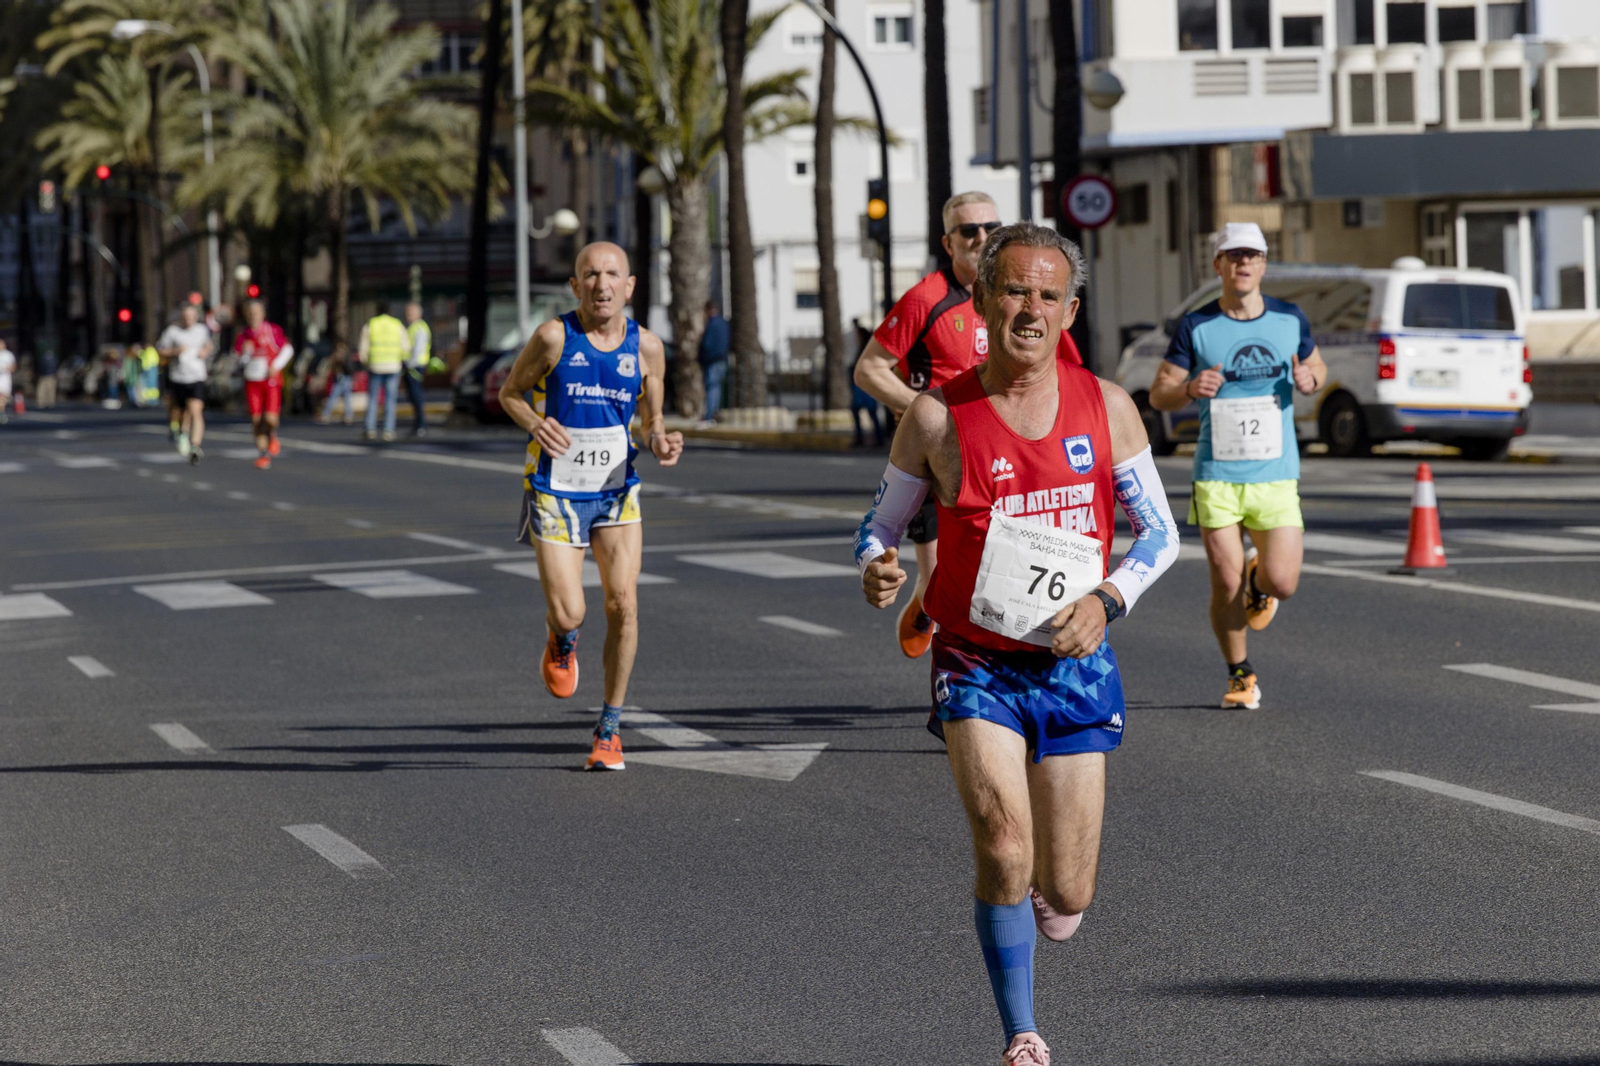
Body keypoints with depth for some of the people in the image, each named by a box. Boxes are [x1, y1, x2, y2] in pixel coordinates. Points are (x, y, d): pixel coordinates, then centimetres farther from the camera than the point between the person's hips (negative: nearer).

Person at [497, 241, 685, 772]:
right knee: (568, 613, -11)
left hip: (617, 490, 2)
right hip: (555, 491, -2)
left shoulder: (646, 346, -2)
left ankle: (610, 728, 8)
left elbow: (651, 419, 10)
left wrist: (661, 443, -14)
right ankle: (561, 641, 30)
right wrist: (535, 423, -18)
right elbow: (509, 392, 3)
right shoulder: (554, 337, -10)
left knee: (623, 605, -8)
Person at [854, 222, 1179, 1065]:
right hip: (977, 668, -2)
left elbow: (1159, 532, 5)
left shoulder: (1106, 408, -1)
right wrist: (876, 569, -19)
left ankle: (1043, 902, 41)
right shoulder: (938, 417, -6)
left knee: (1064, 898, 2)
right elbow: (881, 523, 5)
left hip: (1075, 667, 2)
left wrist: (1106, 599, -12)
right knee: (1003, 842, -22)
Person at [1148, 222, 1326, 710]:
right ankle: (1240, 675, 20)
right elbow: (1157, 394, 3)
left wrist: (1310, 378, -3)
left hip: (1275, 474, 1)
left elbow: (1316, 364, 22)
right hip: (1216, 476, -1)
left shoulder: (1289, 319, 5)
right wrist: (1190, 390, -19)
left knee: (1282, 583, -9)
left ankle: (1257, 579, 29)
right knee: (1226, 587, -3)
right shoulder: (1196, 327, 0)